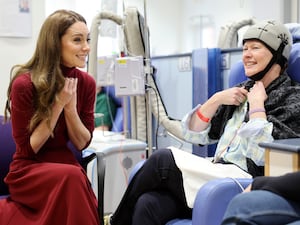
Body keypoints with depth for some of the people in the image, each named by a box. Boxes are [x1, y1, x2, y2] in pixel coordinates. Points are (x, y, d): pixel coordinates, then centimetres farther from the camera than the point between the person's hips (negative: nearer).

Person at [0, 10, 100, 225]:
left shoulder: (86, 82, -2)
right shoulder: (25, 84, -15)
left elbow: (82, 143, 0)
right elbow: (28, 148, -12)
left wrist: (70, 106, -16)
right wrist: (57, 105, -19)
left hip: (66, 165, 4)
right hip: (28, 170, -3)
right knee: (72, 176, -32)